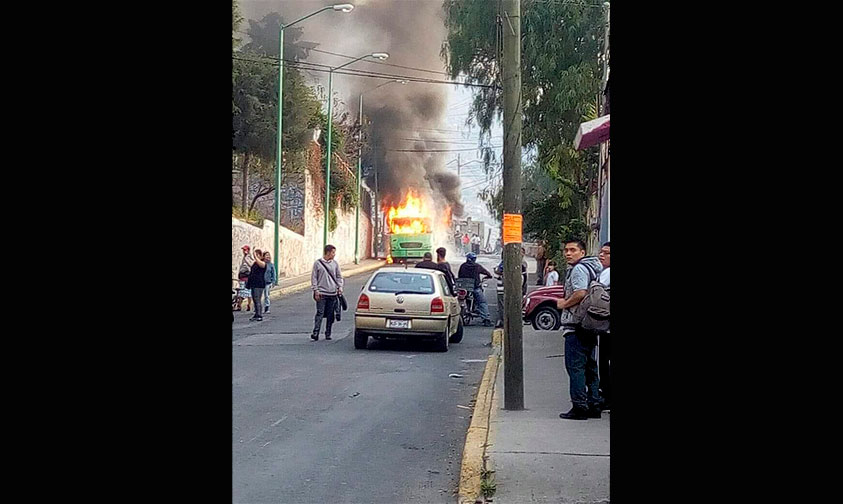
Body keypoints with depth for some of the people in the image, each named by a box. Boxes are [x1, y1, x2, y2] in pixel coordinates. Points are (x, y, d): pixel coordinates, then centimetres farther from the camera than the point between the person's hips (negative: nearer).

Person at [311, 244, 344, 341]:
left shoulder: (335, 263, 9)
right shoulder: (318, 263, 0)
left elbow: (339, 276, 15)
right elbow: (314, 278, 1)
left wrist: (340, 287, 0)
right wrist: (315, 290, -7)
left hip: (333, 293, 3)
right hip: (321, 293, -3)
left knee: (330, 315, 5)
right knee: (320, 313, -10)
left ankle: (328, 333, 14)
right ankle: (315, 333, -13)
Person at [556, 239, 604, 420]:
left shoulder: (579, 269, -12)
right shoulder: (594, 267, 19)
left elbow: (580, 293, -26)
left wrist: (563, 304, -10)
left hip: (576, 324, -10)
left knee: (575, 366, -8)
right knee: (590, 366, 13)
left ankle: (579, 406, -9)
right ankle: (594, 405, 16)